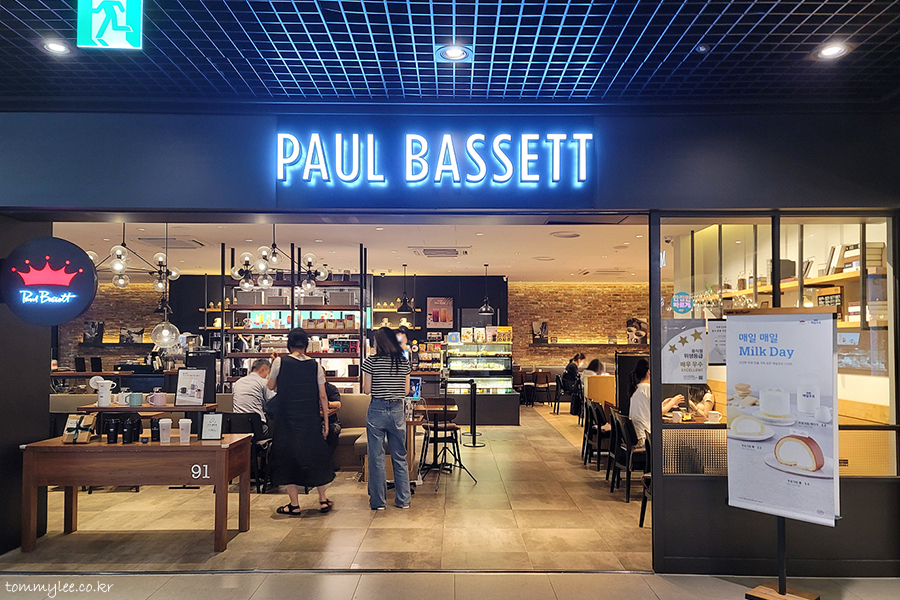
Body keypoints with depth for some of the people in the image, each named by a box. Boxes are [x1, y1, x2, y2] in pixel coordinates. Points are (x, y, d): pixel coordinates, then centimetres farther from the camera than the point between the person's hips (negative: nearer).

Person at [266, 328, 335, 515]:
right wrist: (326, 420, 8)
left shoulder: (280, 362, -6)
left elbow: (271, 386, 10)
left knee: (288, 456, 8)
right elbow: (323, 396, 1)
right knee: (315, 454, 14)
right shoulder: (315, 365, -1)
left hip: (286, 418, -2)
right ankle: (323, 500, 18)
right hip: (310, 419, 2)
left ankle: (294, 504, 11)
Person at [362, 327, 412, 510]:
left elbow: (366, 390, -5)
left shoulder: (371, 361, -7)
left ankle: (378, 501, 12)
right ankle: (403, 499, 18)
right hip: (397, 410, 3)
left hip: (377, 411, -3)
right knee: (400, 457, 12)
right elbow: (406, 391, 5)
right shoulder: (404, 362, 2)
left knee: (376, 457, 6)